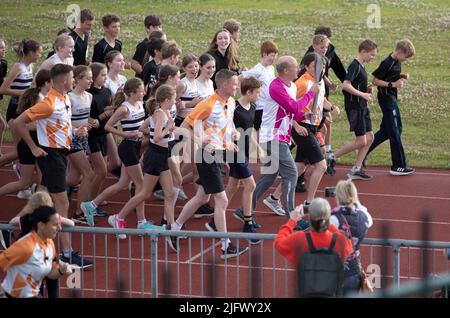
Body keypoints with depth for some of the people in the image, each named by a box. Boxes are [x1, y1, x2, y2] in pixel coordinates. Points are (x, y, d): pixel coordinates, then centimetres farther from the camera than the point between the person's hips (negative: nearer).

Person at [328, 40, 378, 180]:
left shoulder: (360, 67, 14)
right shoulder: (355, 66, -15)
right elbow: (346, 85, -27)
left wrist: (366, 90, 7)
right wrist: (363, 94, -21)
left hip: (362, 108, 10)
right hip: (355, 108, -10)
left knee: (370, 137, 7)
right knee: (361, 141, -7)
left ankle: (356, 170, 11)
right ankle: (333, 157, 6)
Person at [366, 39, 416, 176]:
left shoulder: (397, 62, 7)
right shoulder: (387, 63, -20)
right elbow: (375, 80, -18)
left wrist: (402, 76, 3)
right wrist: (393, 84, -23)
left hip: (391, 98, 10)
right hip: (386, 97, -10)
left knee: (386, 130, 15)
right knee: (394, 132, -5)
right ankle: (398, 166, 0)